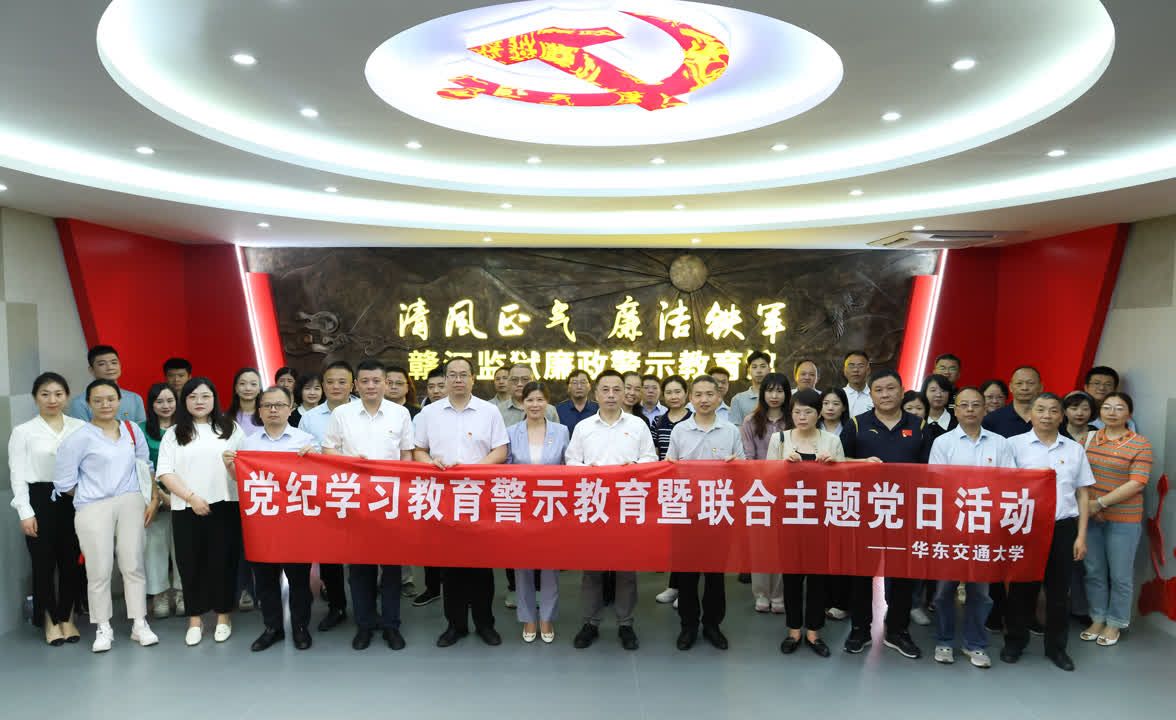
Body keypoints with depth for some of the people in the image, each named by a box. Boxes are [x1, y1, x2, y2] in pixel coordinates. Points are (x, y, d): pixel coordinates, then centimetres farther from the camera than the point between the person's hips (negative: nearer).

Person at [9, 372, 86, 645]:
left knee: (71, 561, 7)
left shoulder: (81, 427, 3)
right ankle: (51, 621, 22)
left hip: (73, 500, 1)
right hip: (40, 499, -1)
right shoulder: (23, 431, 1)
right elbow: (17, 474, -1)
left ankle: (67, 618, 23)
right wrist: (25, 512, -7)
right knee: (44, 562, 6)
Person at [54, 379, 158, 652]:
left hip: (131, 504, 3)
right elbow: (64, 480, -5)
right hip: (93, 508, -3)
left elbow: (146, 466, 14)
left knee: (133, 566, 7)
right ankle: (104, 628, 16)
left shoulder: (132, 430, 6)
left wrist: (154, 498, 8)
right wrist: (90, 495, 5)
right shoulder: (80, 437, -8)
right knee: (99, 571, 2)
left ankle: (140, 624, 15)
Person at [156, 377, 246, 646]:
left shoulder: (231, 428, 9)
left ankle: (223, 616, 17)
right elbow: (165, 473, 0)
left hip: (225, 505, -1)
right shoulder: (173, 434, 9)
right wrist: (192, 497, -10)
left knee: (224, 561, 3)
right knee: (190, 563, 5)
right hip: (186, 508, 1)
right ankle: (195, 620, 19)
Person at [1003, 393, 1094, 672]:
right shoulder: (1014, 445, -2)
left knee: (1059, 590, 10)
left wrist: (1081, 536, 5)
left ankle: (1056, 646, 25)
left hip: (1063, 528, 2)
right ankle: (1015, 641, 23)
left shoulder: (1075, 449, 7)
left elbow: (1082, 494, 10)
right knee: (1022, 587, 8)